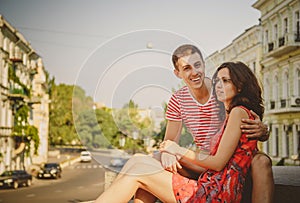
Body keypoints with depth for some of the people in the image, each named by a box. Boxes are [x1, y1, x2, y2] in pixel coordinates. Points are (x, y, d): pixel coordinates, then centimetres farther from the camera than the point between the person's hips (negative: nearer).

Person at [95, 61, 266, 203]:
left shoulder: (239, 112, -6)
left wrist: (180, 151, 0)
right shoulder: (230, 115, 23)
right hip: (211, 189, 9)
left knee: (137, 172, -10)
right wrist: (177, 156, 7)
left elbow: (218, 163, -12)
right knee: (137, 163, 1)